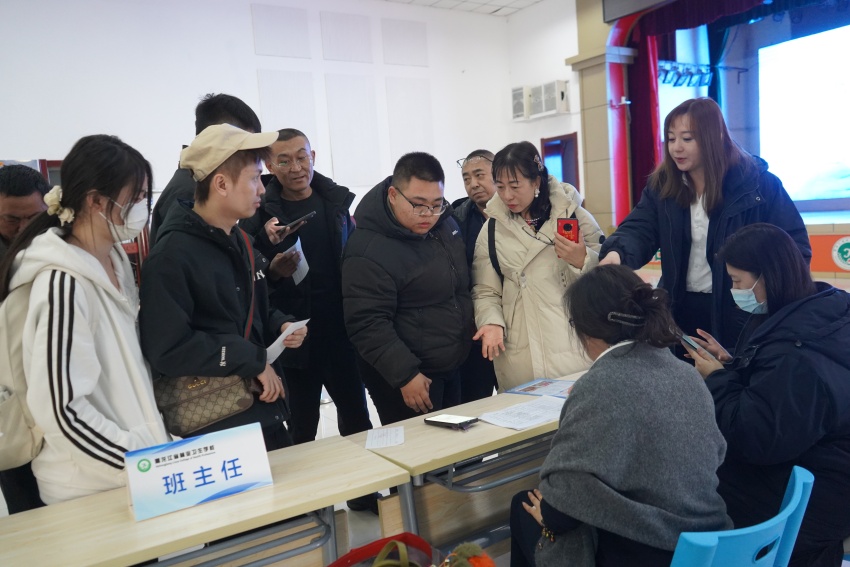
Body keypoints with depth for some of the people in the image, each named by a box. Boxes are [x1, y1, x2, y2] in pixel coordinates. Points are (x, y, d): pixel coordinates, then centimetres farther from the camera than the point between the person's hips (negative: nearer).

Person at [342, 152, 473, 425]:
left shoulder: (445, 223, 2)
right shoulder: (368, 251, -24)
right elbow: (368, 325, -25)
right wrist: (405, 376, -25)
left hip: (451, 368, 8)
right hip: (404, 377, -8)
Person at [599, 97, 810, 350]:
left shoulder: (758, 182, -8)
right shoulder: (662, 185, 1)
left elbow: (795, 245, -6)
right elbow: (639, 230, -11)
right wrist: (616, 254, -34)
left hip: (741, 311, -3)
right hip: (681, 310, 3)